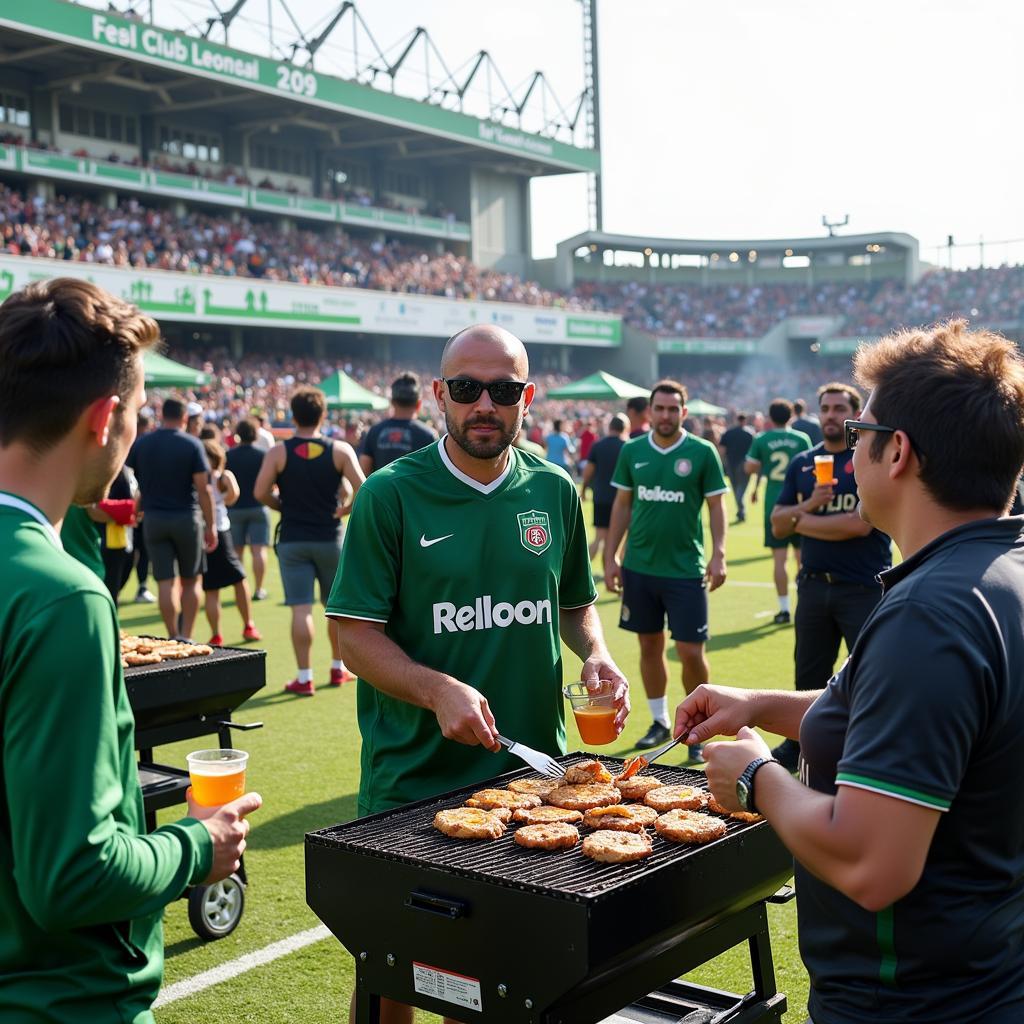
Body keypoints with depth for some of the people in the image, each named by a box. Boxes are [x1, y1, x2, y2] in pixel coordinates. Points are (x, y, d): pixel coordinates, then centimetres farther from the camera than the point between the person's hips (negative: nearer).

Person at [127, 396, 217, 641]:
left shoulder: (141, 444, 2)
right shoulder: (192, 444, -7)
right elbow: (203, 488, -9)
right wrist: (210, 525, -4)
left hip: (153, 518, 2)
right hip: (187, 518, -2)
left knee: (165, 582, 4)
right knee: (191, 581, 10)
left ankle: (173, 638, 4)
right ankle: (186, 637, 5)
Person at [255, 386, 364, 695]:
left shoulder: (278, 452, -5)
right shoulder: (340, 450, -4)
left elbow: (260, 492, -11)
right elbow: (363, 489, -12)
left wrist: (284, 506, 7)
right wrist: (346, 509, 6)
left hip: (293, 540, -1)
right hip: (330, 539, 1)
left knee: (301, 609, -1)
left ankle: (304, 678, -2)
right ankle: (339, 668, 27)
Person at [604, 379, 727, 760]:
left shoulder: (703, 452, -4)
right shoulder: (632, 451, 3)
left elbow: (716, 506, -1)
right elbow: (622, 505, 9)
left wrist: (718, 554, -12)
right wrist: (610, 556, 5)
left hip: (686, 569, -3)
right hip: (639, 567, 3)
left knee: (691, 652, -3)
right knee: (650, 645, 12)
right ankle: (659, 722, 26)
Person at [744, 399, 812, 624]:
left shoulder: (761, 440, -2)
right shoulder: (802, 439, 0)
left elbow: (749, 468, 1)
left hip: (774, 505, -1)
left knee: (779, 558, 1)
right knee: (802, 557, 10)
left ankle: (784, 609, 2)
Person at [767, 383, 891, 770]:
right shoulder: (802, 463, 10)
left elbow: (860, 524, -17)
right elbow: (777, 524, 6)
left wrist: (801, 521, -6)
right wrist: (809, 504, -14)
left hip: (864, 588, -5)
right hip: (814, 586, 5)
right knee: (808, 677, 17)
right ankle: (797, 746, 32)